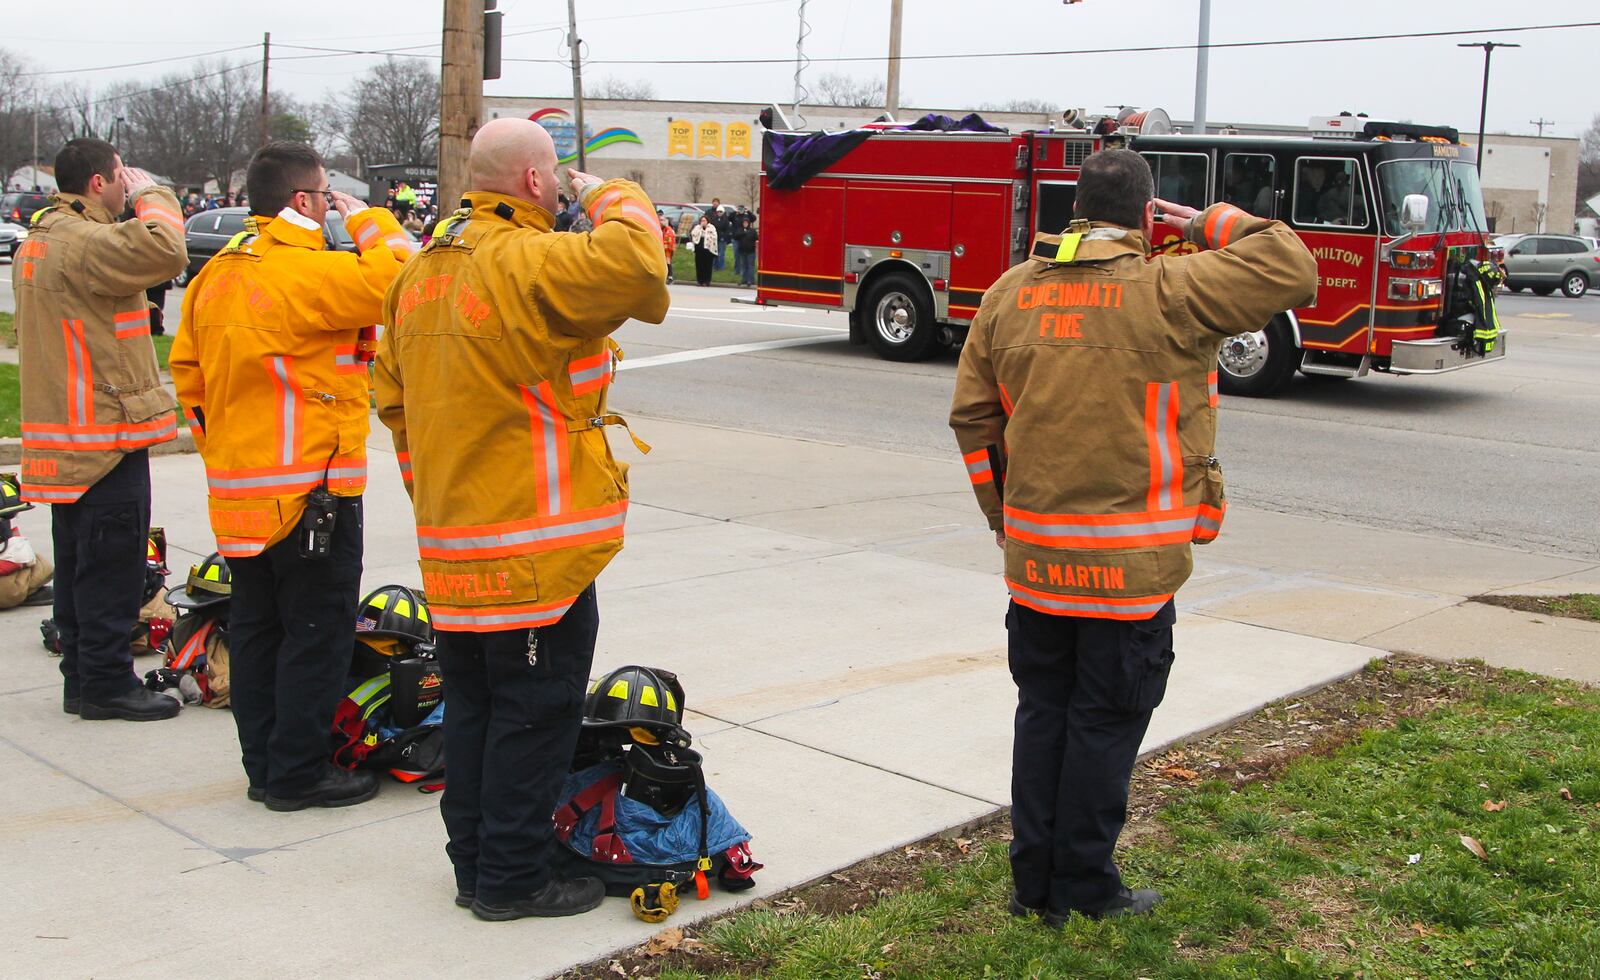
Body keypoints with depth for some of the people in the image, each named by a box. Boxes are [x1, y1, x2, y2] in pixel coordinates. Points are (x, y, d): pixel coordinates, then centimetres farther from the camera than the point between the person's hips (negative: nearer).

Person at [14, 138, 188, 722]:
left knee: (79, 564, 16)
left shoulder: (39, 241, 16)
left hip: (65, 437, 10)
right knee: (112, 565, -2)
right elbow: (164, 251, -31)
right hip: (106, 434, -10)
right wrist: (152, 195, -13)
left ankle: (81, 676, 25)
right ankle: (106, 684, 4)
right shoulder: (83, 243, -18)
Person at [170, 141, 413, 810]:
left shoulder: (219, 272, 11)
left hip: (236, 489, 9)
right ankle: (297, 773, 8)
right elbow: (397, 277, -21)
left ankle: (263, 764, 24)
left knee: (257, 625, 15)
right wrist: (366, 220, -4)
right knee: (317, 633, 1)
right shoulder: (306, 270, -17)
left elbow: (187, 367, 15)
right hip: (310, 489, -9)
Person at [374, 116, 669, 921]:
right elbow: (635, 265, -32)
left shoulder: (422, 270, 11)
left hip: (451, 543, 9)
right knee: (535, 711, 3)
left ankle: (474, 864, 28)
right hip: (536, 548, -9)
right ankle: (512, 878, 12)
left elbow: (393, 395, 17)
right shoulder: (531, 263, -17)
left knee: (474, 704, 17)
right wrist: (611, 198, -11)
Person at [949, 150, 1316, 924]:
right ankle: (1086, 889, 19)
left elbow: (974, 418, 9)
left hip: (1033, 555, 5)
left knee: (1042, 710, 15)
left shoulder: (1010, 294, 5)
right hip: (1130, 562, -5)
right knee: (1105, 722, 7)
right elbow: (1291, 271, -6)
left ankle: (1035, 883, 24)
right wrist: (1210, 222, 6)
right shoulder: (1167, 292, -11)